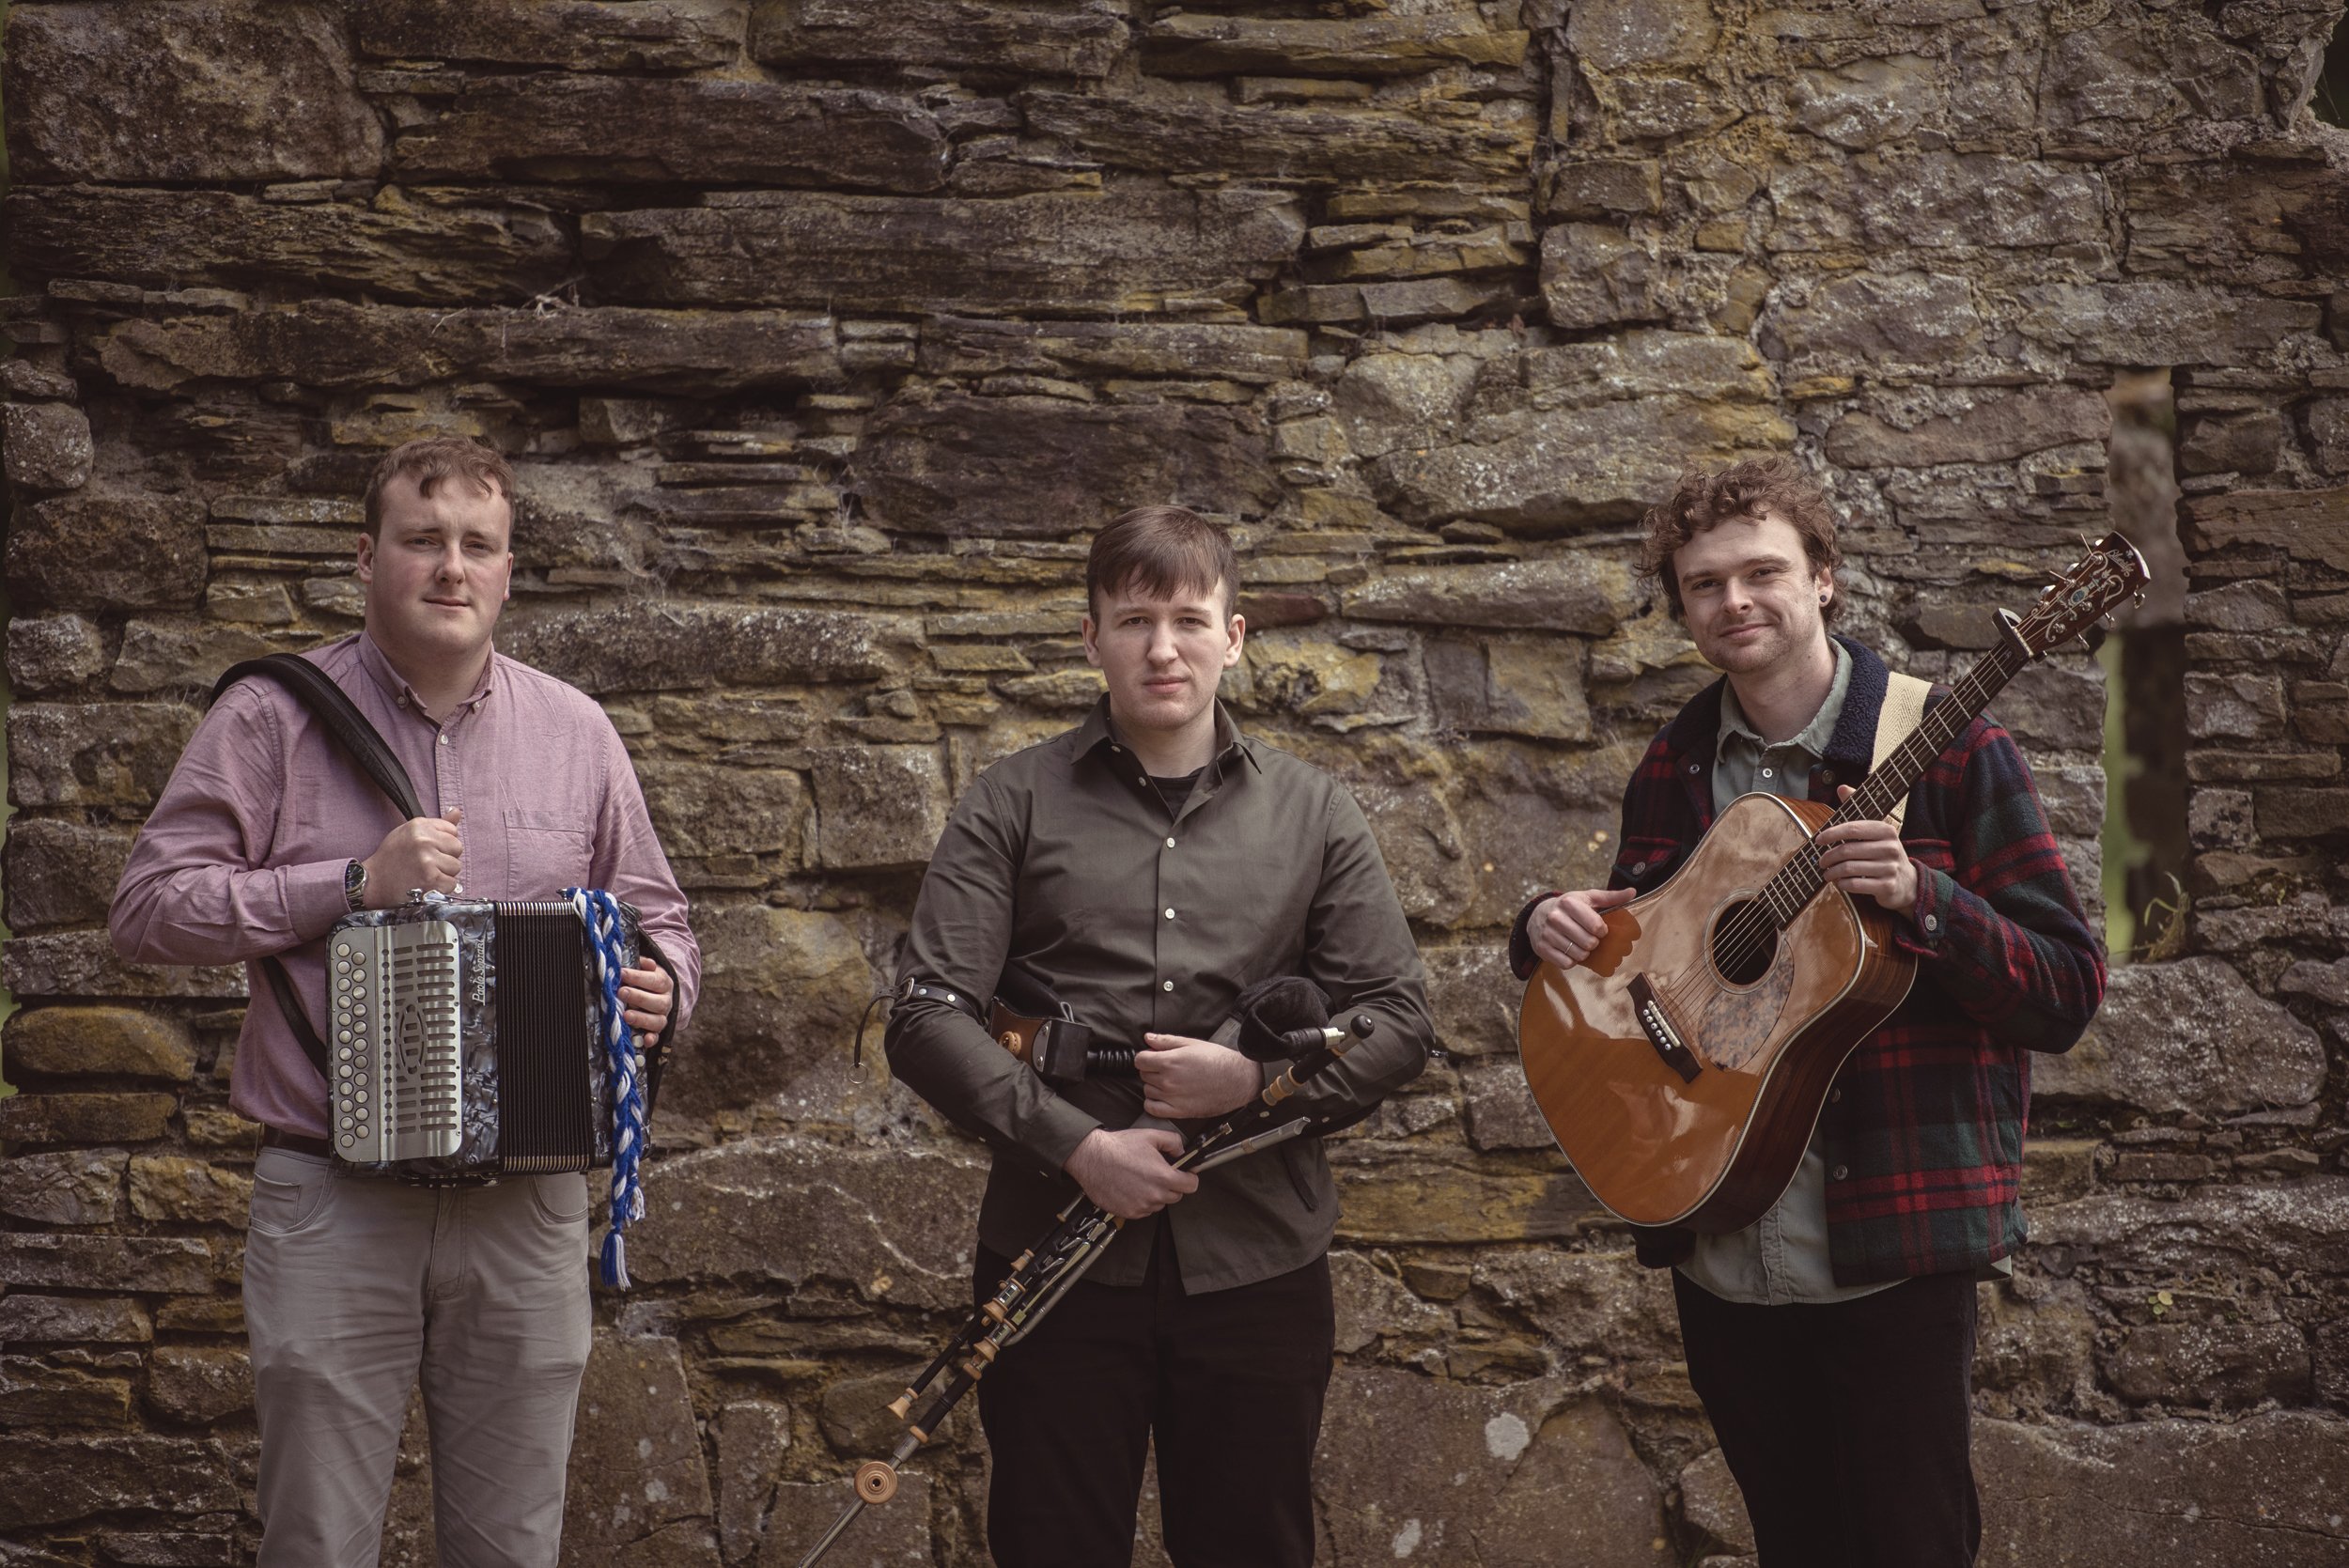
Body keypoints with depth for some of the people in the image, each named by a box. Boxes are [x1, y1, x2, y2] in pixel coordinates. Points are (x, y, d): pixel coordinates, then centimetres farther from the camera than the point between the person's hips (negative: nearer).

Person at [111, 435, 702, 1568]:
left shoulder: (574, 732, 8)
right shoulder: (273, 719, 0)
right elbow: (148, 909, -5)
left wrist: (659, 986, -7)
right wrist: (354, 883, -15)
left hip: (527, 1207, 3)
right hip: (331, 1207, -2)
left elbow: (654, 917, 16)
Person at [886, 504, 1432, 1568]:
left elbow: (1399, 1020, 5)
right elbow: (926, 1018, -6)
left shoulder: (1312, 812, 8)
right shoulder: (1015, 805, 2)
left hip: (1257, 1264, 1)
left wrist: (1259, 1079, -13)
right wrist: (1076, 1145, -16)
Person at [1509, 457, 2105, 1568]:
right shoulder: (1673, 770, 8)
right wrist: (1551, 928, -2)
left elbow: (2067, 996, -10)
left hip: (1892, 1252, -4)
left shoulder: (1946, 749, -7)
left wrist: (1920, 899, -26)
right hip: (1716, 1256, 5)